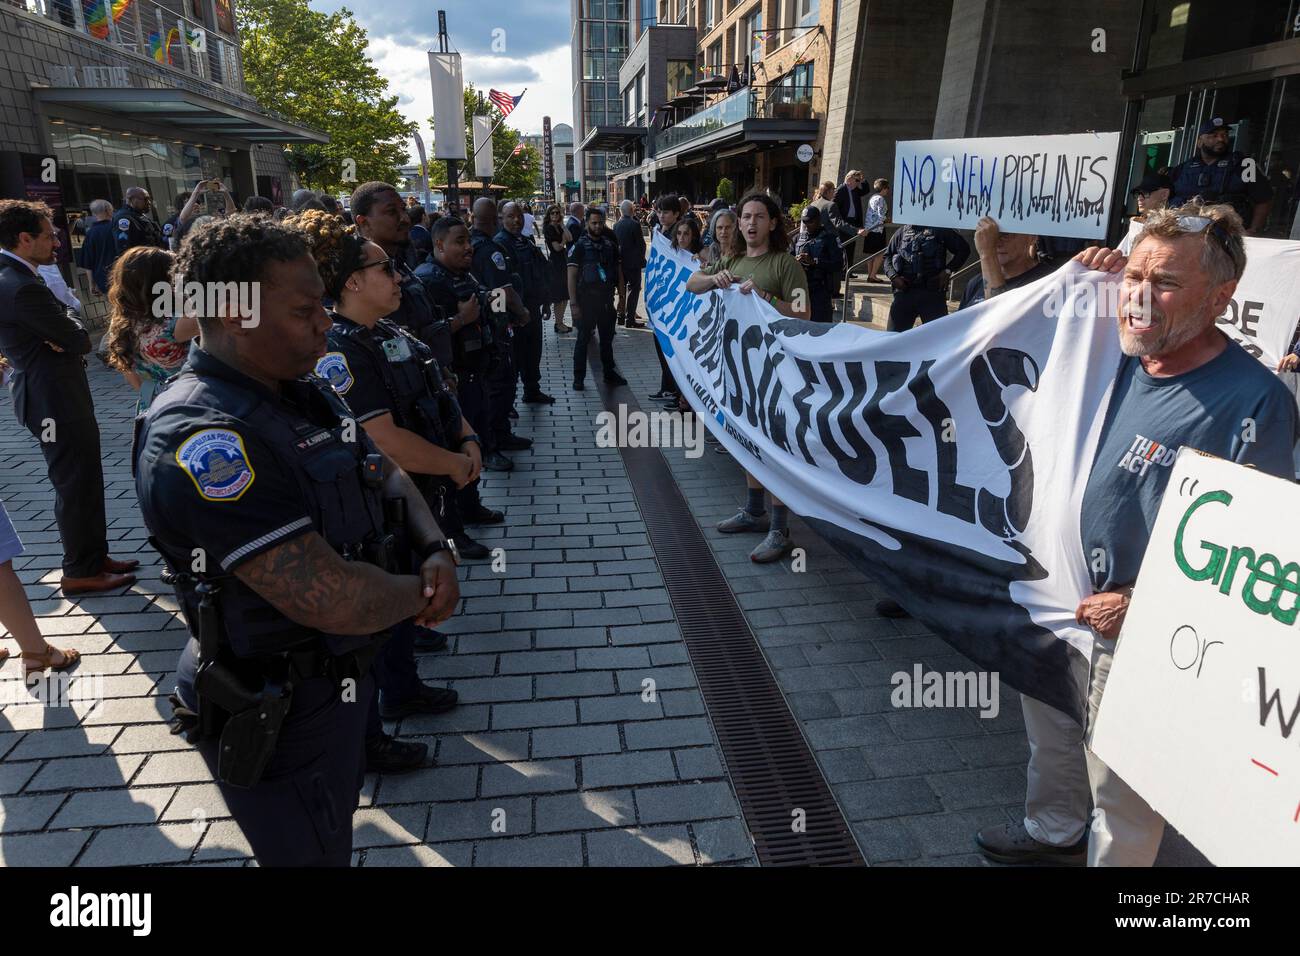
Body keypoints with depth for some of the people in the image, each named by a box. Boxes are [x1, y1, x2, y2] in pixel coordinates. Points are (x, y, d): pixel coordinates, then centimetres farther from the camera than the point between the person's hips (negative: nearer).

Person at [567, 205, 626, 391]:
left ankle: (609, 373, 26)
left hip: (606, 298, 4)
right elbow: (572, 276, -10)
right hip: (586, 299, -4)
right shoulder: (580, 245, -7)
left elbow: (618, 271, 13)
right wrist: (574, 304, -17)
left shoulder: (610, 244, 7)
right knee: (583, 339, 2)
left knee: (607, 337, 14)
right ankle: (578, 378, 10)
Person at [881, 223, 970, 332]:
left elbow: (963, 248, 7)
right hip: (904, 290, 2)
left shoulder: (940, 230, 6)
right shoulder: (902, 232, 14)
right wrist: (893, 276, -1)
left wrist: (947, 270, -4)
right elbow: (887, 255, 16)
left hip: (932, 291, -2)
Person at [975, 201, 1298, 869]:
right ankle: (1055, 832, 57)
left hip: (1137, 641, -7)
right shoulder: (1123, 358, -2)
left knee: (1120, 797, 12)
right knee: (1050, 733, 30)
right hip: (1061, 601, 8)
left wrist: (1143, 606, -23)